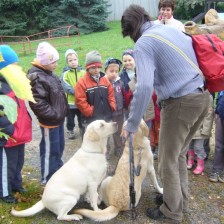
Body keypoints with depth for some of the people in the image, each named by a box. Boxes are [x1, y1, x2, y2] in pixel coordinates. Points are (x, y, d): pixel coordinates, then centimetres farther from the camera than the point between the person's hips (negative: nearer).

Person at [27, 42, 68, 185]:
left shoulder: (50, 74, 9)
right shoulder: (36, 78, -22)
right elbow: (38, 103, -27)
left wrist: (62, 112, 13)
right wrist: (54, 115, -22)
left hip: (58, 119, 10)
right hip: (49, 121, -9)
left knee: (59, 147, 22)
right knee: (50, 151, 3)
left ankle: (58, 172, 41)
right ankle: (48, 180, 20)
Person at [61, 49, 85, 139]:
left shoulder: (83, 72, -4)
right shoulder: (65, 74, -9)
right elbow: (65, 86, -17)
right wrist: (75, 91, -25)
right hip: (70, 101, -1)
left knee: (82, 117, 19)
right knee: (70, 118, 15)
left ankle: (82, 128, 41)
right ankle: (70, 130, 35)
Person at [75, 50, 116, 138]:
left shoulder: (105, 80, 8)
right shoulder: (82, 82, -11)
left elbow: (111, 95, 12)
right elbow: (80, 101, -15)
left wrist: (112, 107, -2)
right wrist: (92, 112, -16)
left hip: (106, 118, 6)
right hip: (91, 120, -5)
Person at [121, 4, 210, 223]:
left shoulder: (143, 43, -9)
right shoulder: (174, 29, 15)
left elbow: (144, 87, -21)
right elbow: (193, 60, 21)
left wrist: (131, 124, -14)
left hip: (180, 103, -8)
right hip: (202, 96, 8)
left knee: (167, 160, 9)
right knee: (179, 154, 23)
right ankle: (181, 200, 38)